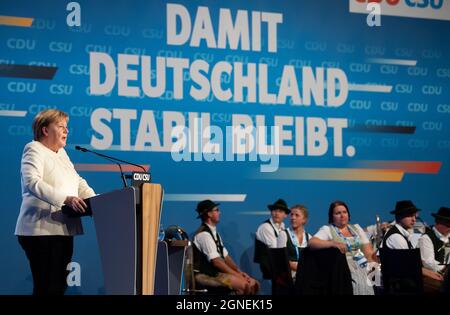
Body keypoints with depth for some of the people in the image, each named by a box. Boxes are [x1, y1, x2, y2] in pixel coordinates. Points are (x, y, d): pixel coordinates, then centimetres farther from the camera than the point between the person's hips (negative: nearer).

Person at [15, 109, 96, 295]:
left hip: (63, 230, 9)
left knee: (60, 286, 8)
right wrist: (66, 198, -33)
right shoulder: (34, 150, -7)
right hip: (41, 231, -8)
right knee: (47, 287, -11)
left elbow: (78, 182, 21)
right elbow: (31, 183, -23)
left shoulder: (61, 153, 19)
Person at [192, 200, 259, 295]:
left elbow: (225, 256, 16)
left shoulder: (214, 233, 15)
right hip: (205, 275, -9)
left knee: (252, 284, -4)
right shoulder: (204, 234, -16)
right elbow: (216, 261, -20)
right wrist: (236, 275, -17)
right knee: (242, 284, -26)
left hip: (215, 272, 10)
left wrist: (239, 271, 1)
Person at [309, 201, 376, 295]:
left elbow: (369, 251, 17)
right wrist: (333, 243, -25)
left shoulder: (356, 228, 19)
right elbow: (312, 242, -13)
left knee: (364, 288, -17)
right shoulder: (327, 229, 4)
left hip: (361, 270, 4)